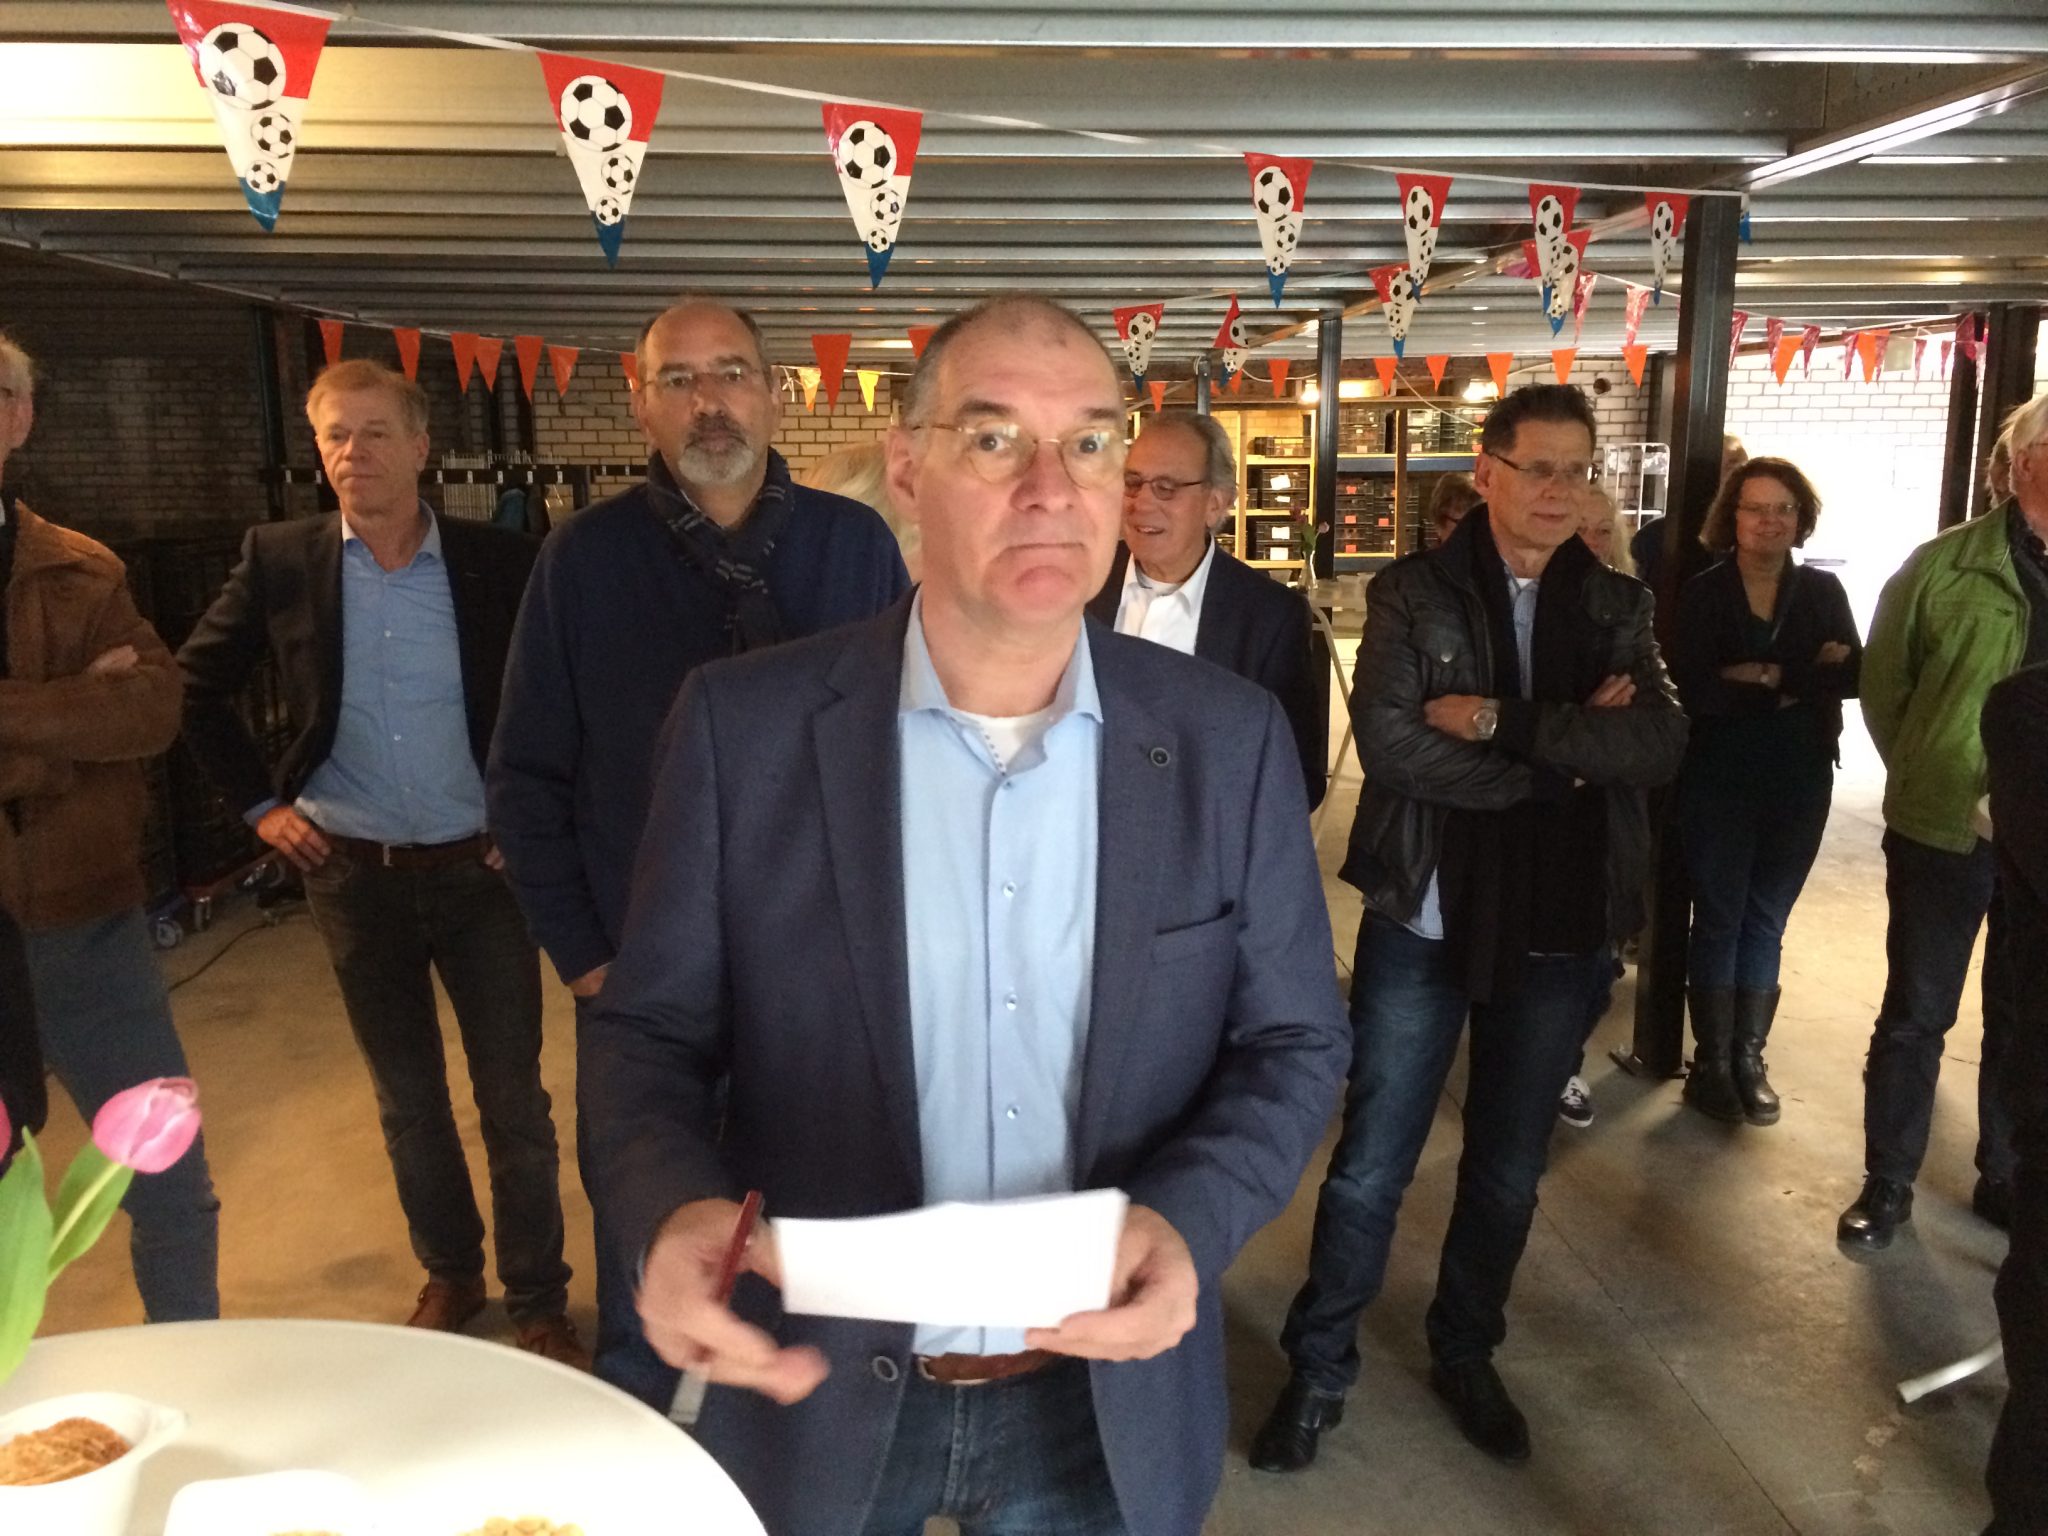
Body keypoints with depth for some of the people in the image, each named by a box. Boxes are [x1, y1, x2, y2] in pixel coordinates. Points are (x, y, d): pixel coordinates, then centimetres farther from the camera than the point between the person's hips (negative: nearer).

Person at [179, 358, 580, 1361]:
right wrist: (258, 802, 4)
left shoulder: (499, 563, -7)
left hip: (478, 867, -2)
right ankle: (448, 1273, 35)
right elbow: (196, 685, 10)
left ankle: (537, 1298, 23)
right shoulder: (280, 561, -2)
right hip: (354, 875, 2)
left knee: (514, 1100, 5)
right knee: (407, 1098, 16)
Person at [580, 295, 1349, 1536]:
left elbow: (1292, 1042, -2)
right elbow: (650, 1030, -5)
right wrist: (676, 1211, -25)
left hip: (1110, 1400, 1)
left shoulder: (1229, 739, -8)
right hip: (817, 1390, 0)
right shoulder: (745, 725, -11)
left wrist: (1187, 1223, -20)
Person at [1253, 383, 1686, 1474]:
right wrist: (1569, 752, -14)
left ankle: (1466, 1358, 39)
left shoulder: (1616, 605, 5)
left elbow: (1659, 744, -11)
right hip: (1424, 924, -3)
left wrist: (1502, 722, -20)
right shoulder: (1411, 595, -4)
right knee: (1369, 1168, 6)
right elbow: (1392, 744, -19)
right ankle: (1319, 1371, 26)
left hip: (1558, 932, 3)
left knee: (1509, 1170, 17)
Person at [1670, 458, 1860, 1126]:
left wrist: (1771, 678, -19)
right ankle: (1711, 1062, 12)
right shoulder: (1702, 594, -5)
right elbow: (1692, 691, -17)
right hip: (1718, 780, -3)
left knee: (1766, 920, 10)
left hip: (1800, 781, 3)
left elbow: (1854, 675, -4)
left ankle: (1749, 1058, 19)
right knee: (1719, 918, 4)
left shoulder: (1823, 592, 5)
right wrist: (1807, 679, -17)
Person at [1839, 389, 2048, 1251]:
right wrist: (1928, 777, 5)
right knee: (1916, 1013, 9)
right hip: (1945, 828, -2)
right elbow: (1883, 686, 1)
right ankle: (1887, 1184, 23)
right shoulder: (1947, 565, -7)